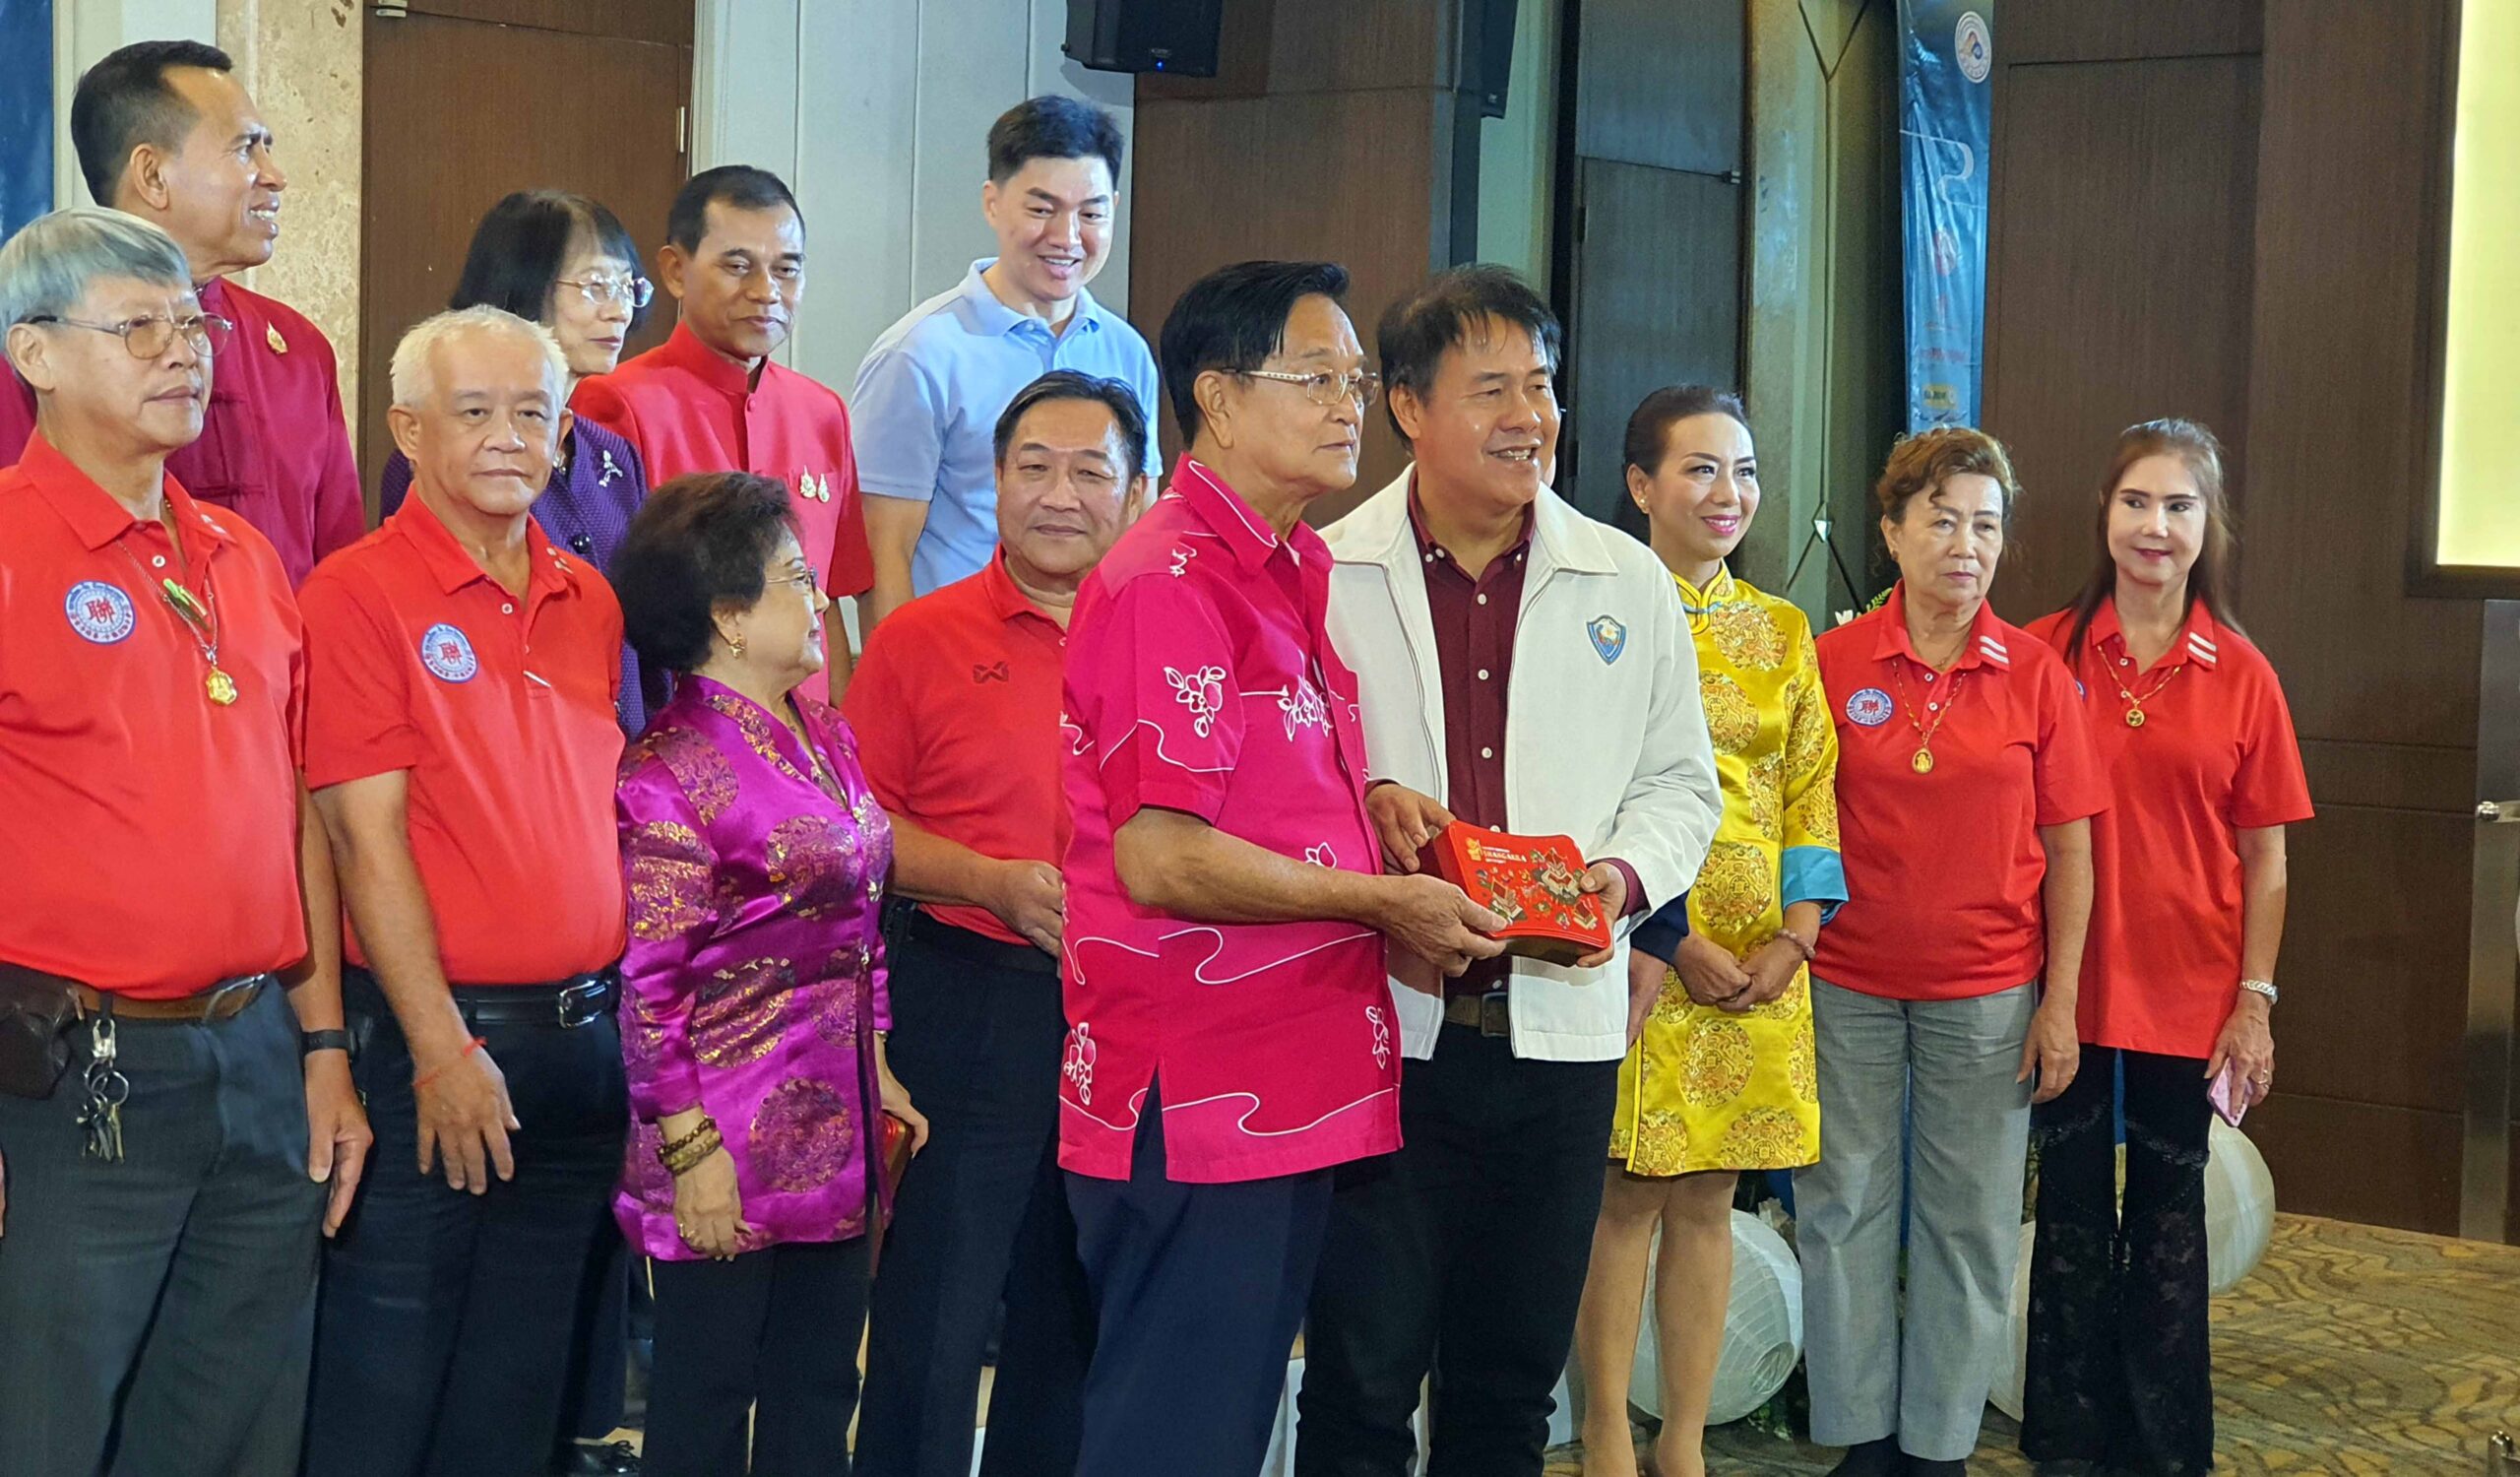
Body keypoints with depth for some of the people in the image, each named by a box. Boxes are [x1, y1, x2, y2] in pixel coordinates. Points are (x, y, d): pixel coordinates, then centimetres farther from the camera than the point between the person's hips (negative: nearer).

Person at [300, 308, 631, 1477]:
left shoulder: (589, 603, 11)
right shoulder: (361, 593, -8)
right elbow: (367, 835, -12)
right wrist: (440, 1048, -15)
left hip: (584, 1032, 6)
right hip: (434, 1038, -6)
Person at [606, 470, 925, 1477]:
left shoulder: (828, 740, 10)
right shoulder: (671, 770, -14)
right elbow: (649, 986, -15)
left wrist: (875, 1066, 15)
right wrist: (689, 1149, -16)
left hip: (834, 1135, 8)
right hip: (732, 1148, -7)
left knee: (819, 1394, 15)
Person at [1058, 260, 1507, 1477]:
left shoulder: (1289, 577, 14)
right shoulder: (1171, 581, -16)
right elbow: (1159, 860, -22)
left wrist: (1368, 798, 6)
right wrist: (1381, 902, -12)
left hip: (1287, 1092, 10)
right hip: (1197, 1102, -10)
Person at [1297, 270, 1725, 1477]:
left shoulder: (1630, 585, 8)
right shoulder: (1323, 575, 0)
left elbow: (1680, 784, 13)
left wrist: (1623, 874, -7)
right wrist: (1360, 806, -15)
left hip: (1557, 1029, 3)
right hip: (1377, 1020, -2)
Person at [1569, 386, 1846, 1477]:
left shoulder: (1781, 630, 13)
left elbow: (1813, 792, 11)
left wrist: (1793, 937, -2)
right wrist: (1675, 940, -14)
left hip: (1760, 961, 5)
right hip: (1636, 950, -5)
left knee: (1707, 1198, 9)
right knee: (1629, 1193, -1)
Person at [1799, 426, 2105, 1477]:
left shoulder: (2035, 673, 0)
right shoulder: (1832, 662, -2)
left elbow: (2068, 851, 2)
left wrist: (2061, 1000, -2)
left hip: (1986, 994, 0)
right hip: (1847, 986, 0)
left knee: (1969, 1221, 7)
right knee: (1846, 1210, 7)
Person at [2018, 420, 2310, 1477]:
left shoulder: (2240, 676, -1)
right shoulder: (2045, 656, -2)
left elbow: (2264, 854, 2)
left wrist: (2255, 997, -2)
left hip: (2188, 995, 0)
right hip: (2070, 989, 0)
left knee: (2169, 1227, 10)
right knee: (2071, 1219, 9)